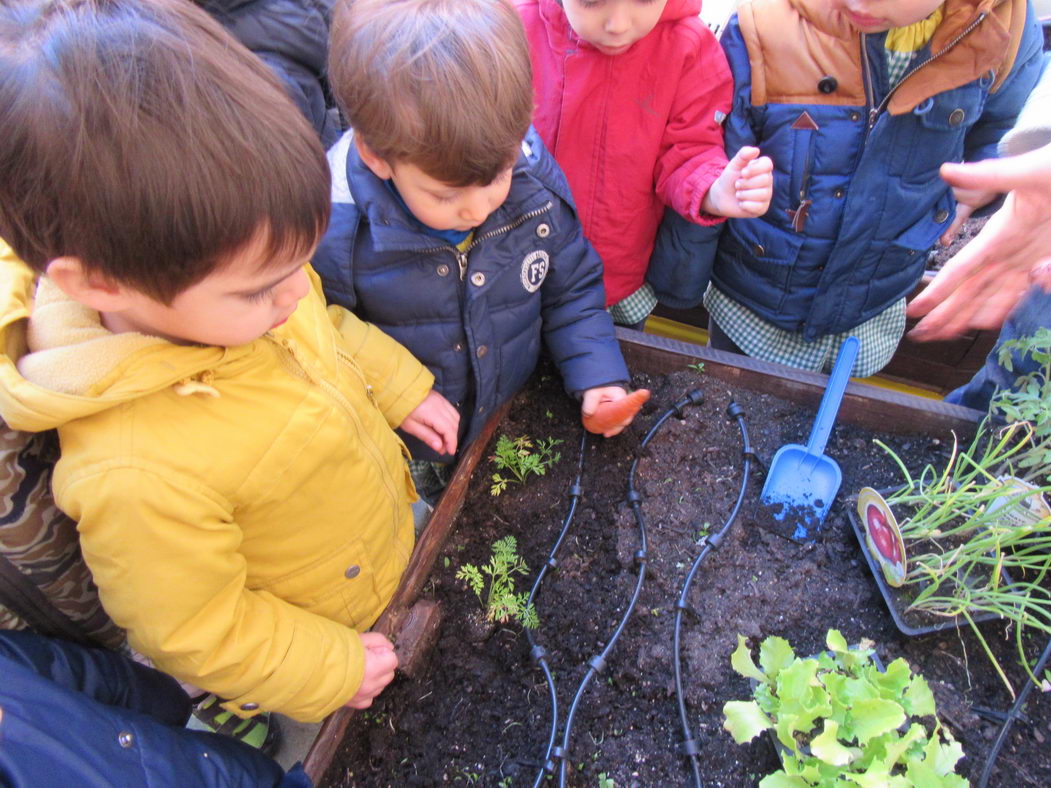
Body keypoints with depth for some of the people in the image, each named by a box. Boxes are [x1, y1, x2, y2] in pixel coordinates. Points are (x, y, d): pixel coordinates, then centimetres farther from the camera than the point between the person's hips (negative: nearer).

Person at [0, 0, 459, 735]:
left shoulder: (222, 288, -23)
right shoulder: (138, 472, -43)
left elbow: (326, 330, 2)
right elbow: (192, 631, -25)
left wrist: (400, 387, 6)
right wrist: (329, 670, -14)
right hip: (309, 634, -5)